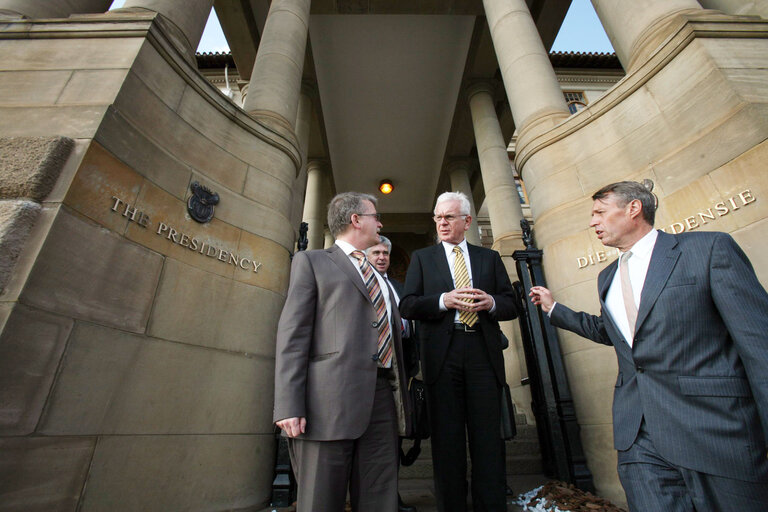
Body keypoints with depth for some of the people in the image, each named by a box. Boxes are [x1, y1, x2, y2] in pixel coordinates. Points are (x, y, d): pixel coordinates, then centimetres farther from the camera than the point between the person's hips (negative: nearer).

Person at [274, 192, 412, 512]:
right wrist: (288, 406, -11)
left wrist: (403, 400, 18)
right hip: (332, 396, -5)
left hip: (383, 397, 6)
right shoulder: (311, 261, 8)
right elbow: (293, 333, -3)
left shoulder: (380, 278, 25)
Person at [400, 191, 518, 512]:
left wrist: (492, 302, -10)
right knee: (447, 439, 7)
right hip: (442, 355, -1)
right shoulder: (422, 258, 12)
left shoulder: (490, 258, 16)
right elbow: (407, 306, 1)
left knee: (488, 437, 5)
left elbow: (511, 305, 12)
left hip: (483, 354, 1)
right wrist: (443, 300, -15)